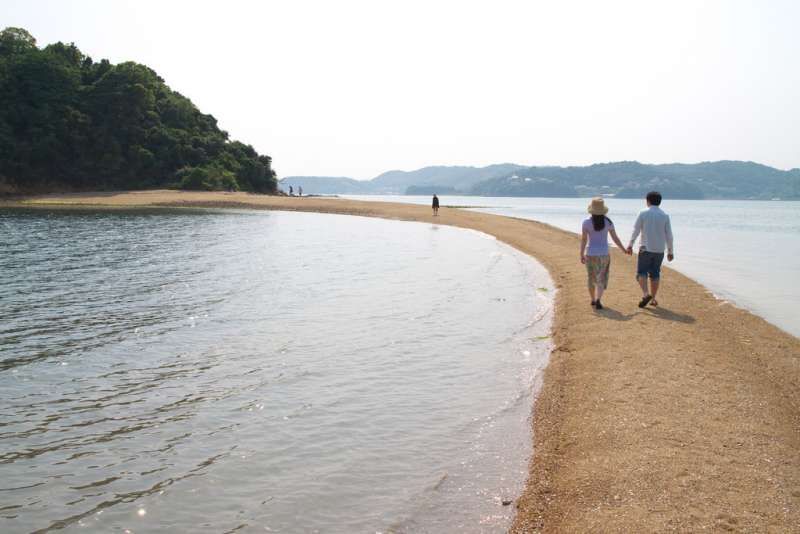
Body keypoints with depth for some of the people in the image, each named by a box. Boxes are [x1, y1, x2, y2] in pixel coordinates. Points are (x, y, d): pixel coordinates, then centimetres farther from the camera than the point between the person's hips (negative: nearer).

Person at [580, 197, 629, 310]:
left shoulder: (586, 222, -10)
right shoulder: (608, 222, -4)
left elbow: (583, 239, -10)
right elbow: (615, 238, 1)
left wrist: (581, 255, -3)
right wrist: (624, 250, 15)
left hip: (591, 254, 0)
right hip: (604, 254, 0)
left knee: (592, 278, 19)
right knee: (601, 279, 5)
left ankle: (593, 300, 33)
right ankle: (598, 300, -17)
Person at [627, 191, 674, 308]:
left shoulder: (643, 213, -4)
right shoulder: (665, 216, 2)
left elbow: (636, 230, -3)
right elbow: (669, 235, 2)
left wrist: (630, 245, 8)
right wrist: (670, 251, 10)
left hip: (646, 248, -3)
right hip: (659, 250, 3)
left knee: (642, 272, 2)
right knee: (655, 274, 12)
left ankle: (645, 294, -19)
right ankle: (653, 299, 14)